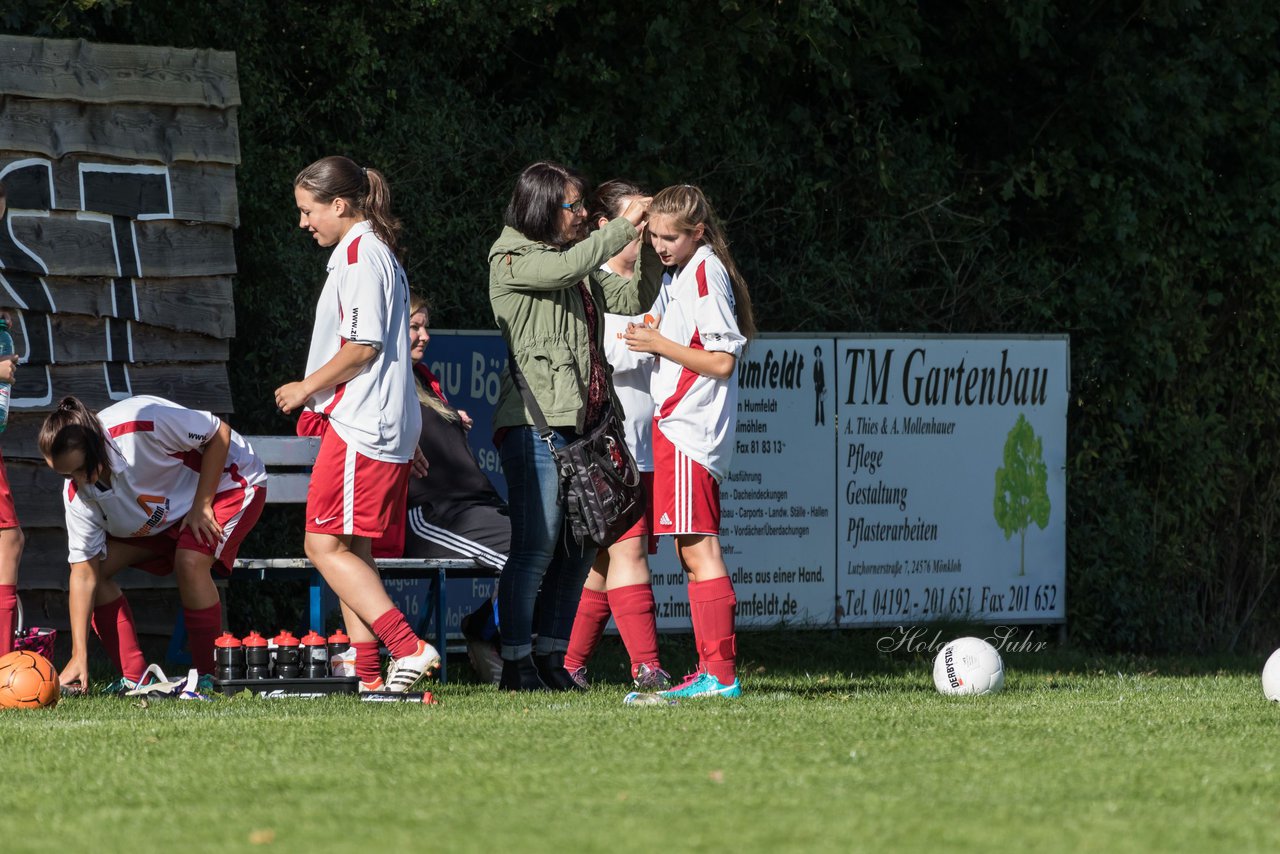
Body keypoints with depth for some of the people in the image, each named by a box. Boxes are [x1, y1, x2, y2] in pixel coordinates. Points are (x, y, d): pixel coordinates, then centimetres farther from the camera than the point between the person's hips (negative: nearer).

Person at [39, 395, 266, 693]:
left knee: (190, 561, -32)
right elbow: (83, 575, -17)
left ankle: (207, 677, -17)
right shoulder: (78, 492, -20)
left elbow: (220, 433, -24)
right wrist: (79, 657, -23)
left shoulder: (140, 424, -38)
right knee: (99, 564, -9)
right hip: (162, 514, 6)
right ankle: (135, 677, -3)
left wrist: (201, 506, -24)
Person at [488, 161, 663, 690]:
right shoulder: (512, 259, -2)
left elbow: (633, 299, 17)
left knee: (579, 547, 6)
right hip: (536, 423, -8)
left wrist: (652, 248, 3)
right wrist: (625, 226, -12)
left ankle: (552, 656, 13)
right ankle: (516, 664, -6)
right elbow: (568, 267, -18)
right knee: (536, 546, -10)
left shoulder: (579, 266, 22)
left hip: (583, 422, 8)